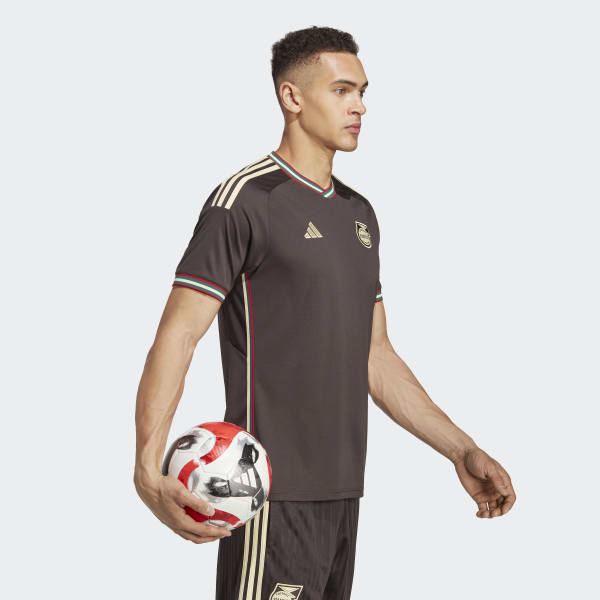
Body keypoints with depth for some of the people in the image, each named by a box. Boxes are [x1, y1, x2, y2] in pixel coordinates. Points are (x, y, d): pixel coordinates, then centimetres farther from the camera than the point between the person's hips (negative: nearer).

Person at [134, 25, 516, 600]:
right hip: (274, 493, -7)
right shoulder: (246, 198, -7)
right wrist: (148, 471, -28)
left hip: (342, 491, 8)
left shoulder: (358, 213, 17)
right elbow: (176, 336, -14)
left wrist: (462, 450, 17)